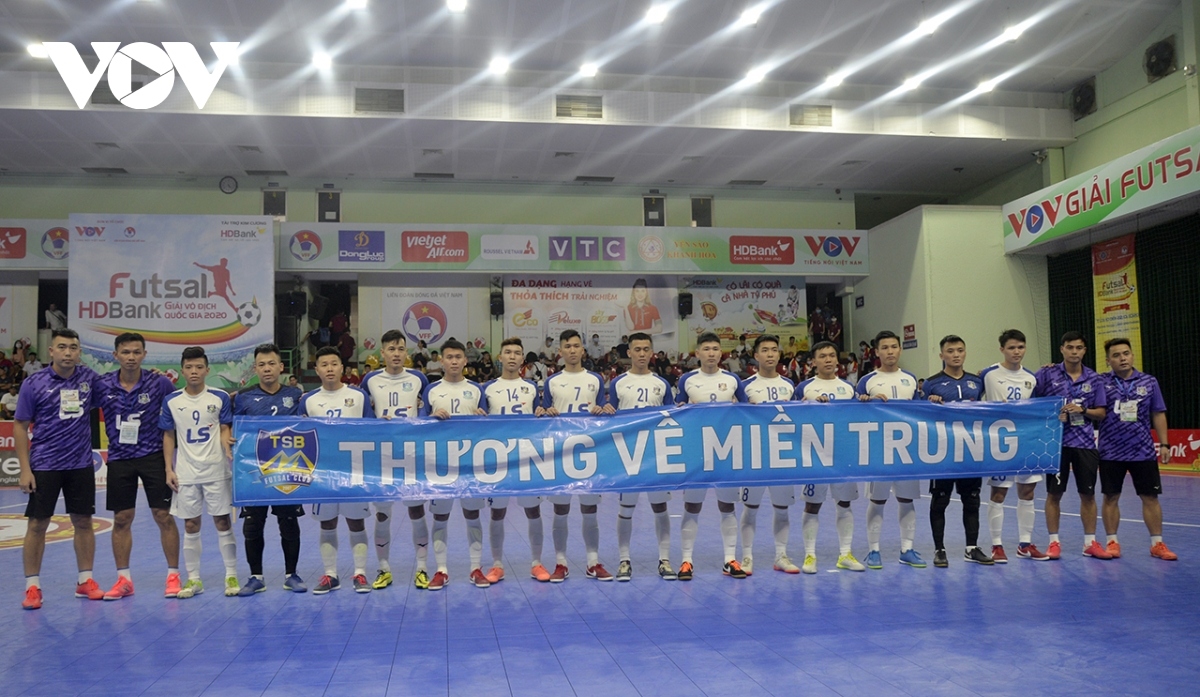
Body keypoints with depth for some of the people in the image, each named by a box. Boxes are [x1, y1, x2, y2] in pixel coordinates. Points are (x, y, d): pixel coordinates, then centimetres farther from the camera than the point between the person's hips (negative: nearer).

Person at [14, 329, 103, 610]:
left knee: (83, 522, 8)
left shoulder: (89, 378, 0)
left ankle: (85, 581, 20)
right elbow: (20, 426, -4)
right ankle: (32, 587, 13)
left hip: (81, 465, 3)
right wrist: (25, 469, -9)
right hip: (44, 466, -2)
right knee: (37, 525, 2)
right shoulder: (34, 383, -7)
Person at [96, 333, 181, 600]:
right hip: (119, 459, 2)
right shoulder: (102, 386, -4)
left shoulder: (160, 383, -8)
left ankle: (173, 576, 11)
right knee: (121, 520, 8)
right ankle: (123, 579, 20)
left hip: (153, 456, -2)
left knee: (164, 517, 0)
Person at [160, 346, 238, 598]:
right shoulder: (171, 401, 3)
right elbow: (168, 436, 8)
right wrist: (169, 469, 1)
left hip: (217, 470, -2)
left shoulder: (220, 397, -2)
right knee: (190, 526, 7)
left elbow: (226, 430, 0)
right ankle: (193, 579, 17)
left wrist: (227, 442, -22)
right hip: (185, 473, 2)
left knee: (223, 522, 3)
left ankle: (231, 576, 12)